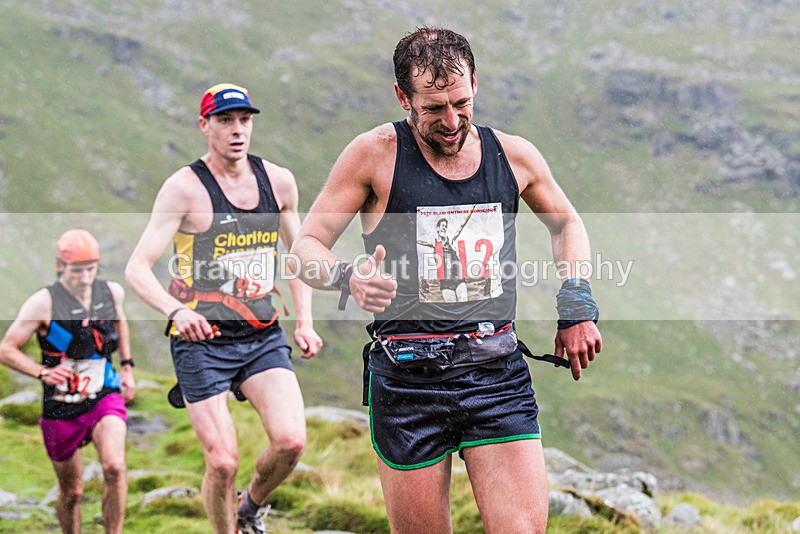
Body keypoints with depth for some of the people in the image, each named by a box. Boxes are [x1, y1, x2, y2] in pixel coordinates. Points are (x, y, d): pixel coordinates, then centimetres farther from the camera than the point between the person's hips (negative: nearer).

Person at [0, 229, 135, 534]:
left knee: (114, 467, -24)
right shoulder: (43, 303, -13)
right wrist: (42, 372, -23)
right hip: (61, 408, -2)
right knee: (71, 492, 10)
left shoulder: (112, 292, 0)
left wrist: (126, 365, 18)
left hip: (106, 397, 2)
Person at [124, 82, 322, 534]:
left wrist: (305, 320, 8)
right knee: (223, 462, -11)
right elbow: (137, 268, -15)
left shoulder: (278, 181, 4)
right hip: (202, 341, -4)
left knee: (291, 441, -15)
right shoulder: (185, 187, -10)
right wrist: (176, 311, -33)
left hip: (264, 337, 4)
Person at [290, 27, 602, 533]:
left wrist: (577, 304, 11)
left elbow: (567, 222, 26)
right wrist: (347, 276, -22)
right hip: (409, 380, -2)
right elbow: (306, 246, 0)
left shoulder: (514, 155, 7)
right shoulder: (376, 154, -3)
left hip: (499, 375, 2)